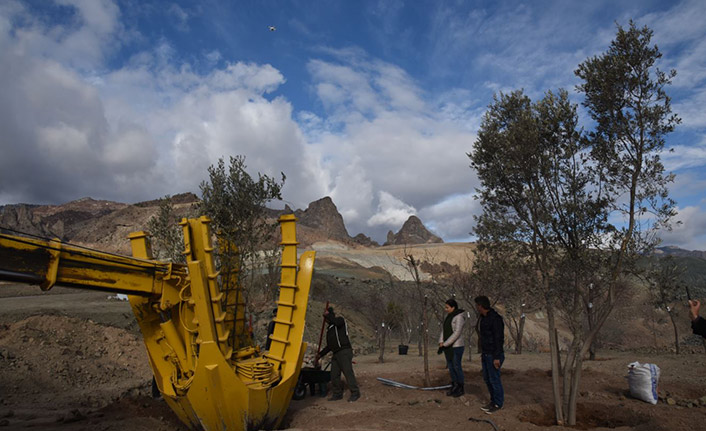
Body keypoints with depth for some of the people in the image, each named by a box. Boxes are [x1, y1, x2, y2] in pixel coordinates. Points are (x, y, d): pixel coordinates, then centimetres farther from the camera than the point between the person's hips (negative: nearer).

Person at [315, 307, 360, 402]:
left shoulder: (340, 320, 3)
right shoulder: (329, 329, 25)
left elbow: (336, 322, -25)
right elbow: (329, 346, 29)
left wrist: (327, 314, -11)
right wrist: (320, 354, 25)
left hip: (344, 352, -8)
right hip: (336, 354, 8)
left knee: (348, 372, -10)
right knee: (334, 375, 5)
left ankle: (355, 393, -4)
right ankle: (338, 394, 14)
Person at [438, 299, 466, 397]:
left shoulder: (459, 317, -17)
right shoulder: (448, 317, 11)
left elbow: (456, 333, -22)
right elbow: (443, 331, 11)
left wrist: (445, 344, -20)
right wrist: (441, 342, -5)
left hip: (456, 346, -8)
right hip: (448, 346, 8)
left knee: (457, 367, 0)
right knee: (450, 367, 11)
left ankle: (461, 389, 13)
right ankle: (454, 387, 22)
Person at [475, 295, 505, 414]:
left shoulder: (495, 318, -19)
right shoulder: (484, 318, 10)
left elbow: (499, 338, -21)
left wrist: (497, 357, -22)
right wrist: (482, 353, 21)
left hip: (494, 355, -9)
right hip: (486, 354, 9)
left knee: (494, 379, 0)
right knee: (487, 379, 14)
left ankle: (498, 404, 13)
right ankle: (493, 401, 26)